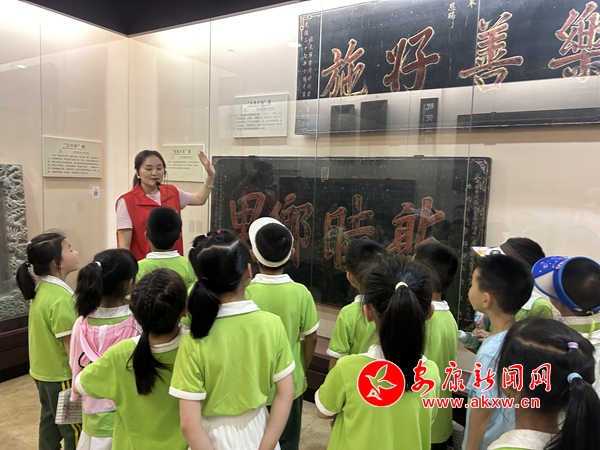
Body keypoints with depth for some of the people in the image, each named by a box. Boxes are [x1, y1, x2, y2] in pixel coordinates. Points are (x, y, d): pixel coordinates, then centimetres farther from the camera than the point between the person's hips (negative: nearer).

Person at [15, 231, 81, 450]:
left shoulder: (42, 289, 0)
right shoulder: (60, 298, -27)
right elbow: (70, 346, -24)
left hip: (44, 371, 8)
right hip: (61, 375, -8)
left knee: (50, 422, 23)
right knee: (74, 430, 8)